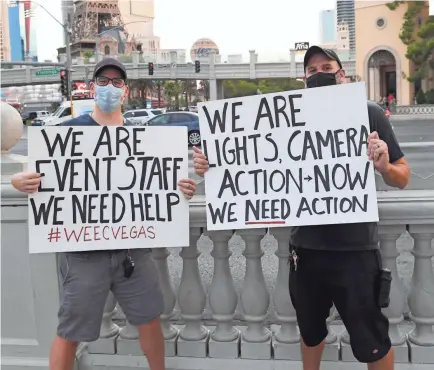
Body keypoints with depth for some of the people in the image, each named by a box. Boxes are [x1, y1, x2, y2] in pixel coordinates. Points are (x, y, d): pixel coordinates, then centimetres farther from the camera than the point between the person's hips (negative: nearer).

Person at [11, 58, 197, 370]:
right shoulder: (68, 130, -2)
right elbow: (38, 176, -3)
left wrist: (181, 188, -11)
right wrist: (20, 181, -26)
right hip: (84, 249, -3)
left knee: (150, 320, 16)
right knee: (70, 332, 7)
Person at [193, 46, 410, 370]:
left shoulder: (368, 113, -5)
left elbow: (403, 178, -2)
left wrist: (384, 166, -24)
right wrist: (214, 169, -14)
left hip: (355, 248, -3)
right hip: (306, 247, 3)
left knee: (370, 341, 8)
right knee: (310, 329, 23)